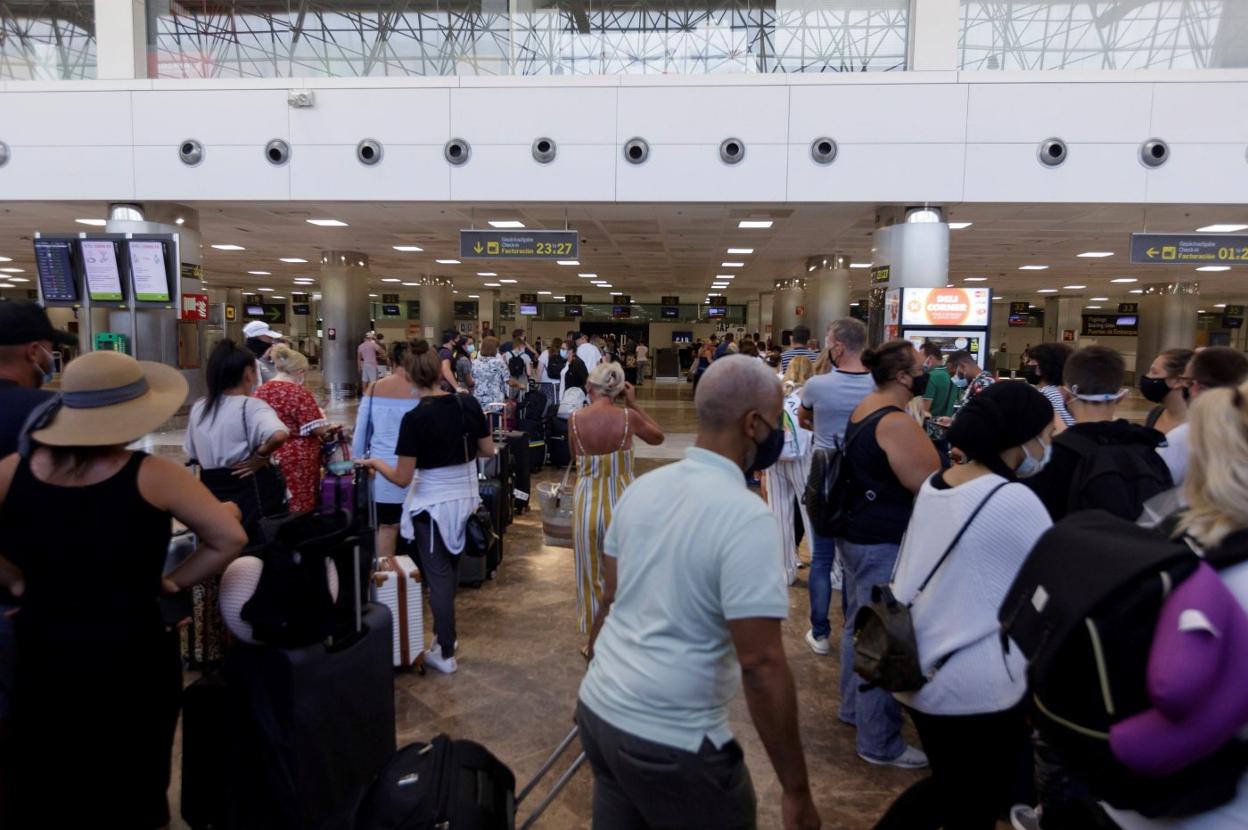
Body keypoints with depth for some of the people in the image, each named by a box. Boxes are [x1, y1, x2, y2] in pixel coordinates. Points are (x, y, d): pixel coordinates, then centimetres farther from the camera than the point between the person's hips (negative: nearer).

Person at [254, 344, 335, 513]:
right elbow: (317, 429, -15)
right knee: (301, 509, 3)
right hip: (298, 460, -6)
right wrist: (329, 427, 6)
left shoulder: (260, 391, 6)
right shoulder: (300, 393, -13)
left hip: (268, 458, 7)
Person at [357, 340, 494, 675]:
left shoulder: (415, 418, -20)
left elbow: (402, 478, -16)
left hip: (433, 503, -5)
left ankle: (446, 655, 16)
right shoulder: (469, 403, -7)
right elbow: (488, 450, 3)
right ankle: (444, 633, 39)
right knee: (450, 570, 23)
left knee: (438, 576, 6)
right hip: (465, 498, 5)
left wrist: (374, 462, 1)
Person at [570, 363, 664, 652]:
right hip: (622, 503, 0)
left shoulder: (574, 419, -8)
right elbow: (658, 437, 9)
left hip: (588, 503, 1)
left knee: (592, 574, 16)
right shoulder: (628, 417, -11)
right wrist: (634, 404, 8)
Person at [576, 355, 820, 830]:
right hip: (670, 741, -7)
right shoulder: (747, 518, -21)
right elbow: (761, 665, -23)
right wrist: (796, 790, -14)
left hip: (599, 710, 7)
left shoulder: (643, 487, 0)